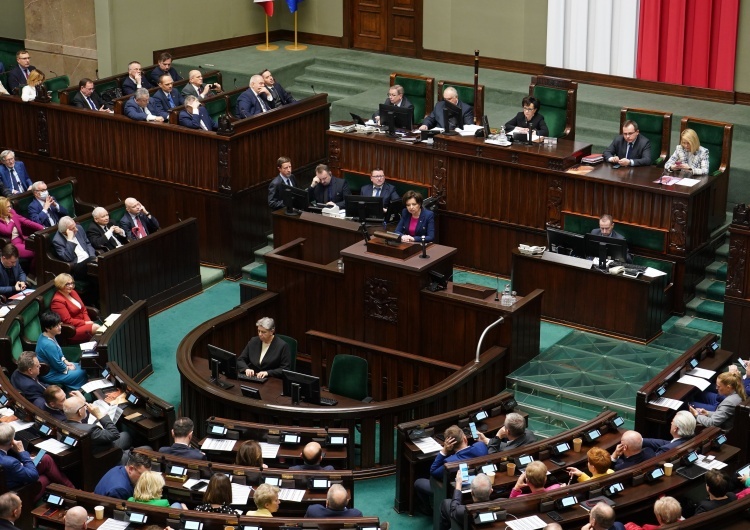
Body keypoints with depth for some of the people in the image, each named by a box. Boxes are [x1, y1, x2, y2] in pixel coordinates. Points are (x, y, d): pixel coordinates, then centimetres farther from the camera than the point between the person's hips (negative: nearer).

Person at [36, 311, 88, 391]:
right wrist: (68, 368, -6)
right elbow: (58, 366, -24)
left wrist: (65, 361, 6)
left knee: (80, 366, 18)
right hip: (51, 376, -10)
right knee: (82, 373, -4)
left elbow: (58, 351, 14)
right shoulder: (48, 345, -35)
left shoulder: (45, 336, -5)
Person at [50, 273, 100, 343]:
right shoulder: (57, 301, -12)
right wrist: (85, 323, -15)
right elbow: (68, 321, -16)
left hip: (83, 323, 8)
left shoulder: (72, 292, 14)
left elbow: (84, 309, 17)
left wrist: (88, 321, -3)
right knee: (96, 328, -31)